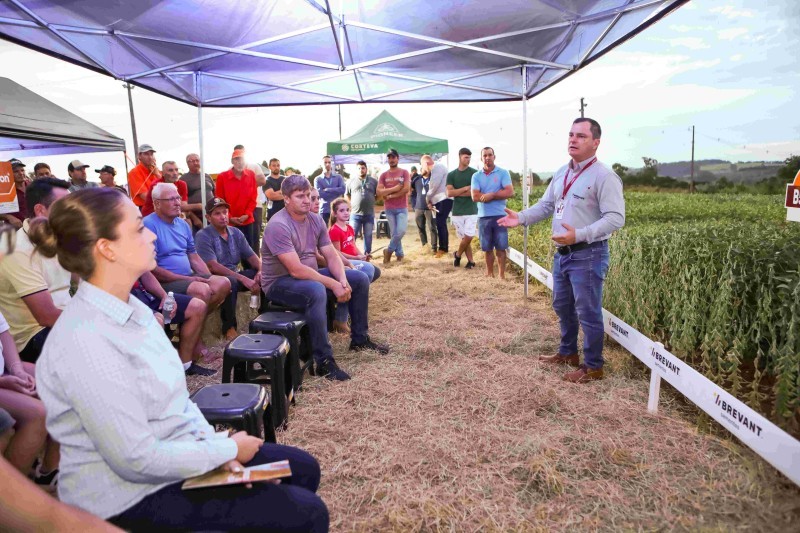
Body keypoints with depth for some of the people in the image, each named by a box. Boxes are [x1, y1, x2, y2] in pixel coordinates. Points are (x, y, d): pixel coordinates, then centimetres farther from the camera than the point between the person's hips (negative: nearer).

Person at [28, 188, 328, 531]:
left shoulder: (132, 309, 1)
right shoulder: (86, 341, -27)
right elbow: (136, 459, -26)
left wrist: (214, 443, -6)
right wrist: (227, 449, -14)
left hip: (174, 455, 8)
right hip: (132, 495, -8)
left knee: (303, 468, 12)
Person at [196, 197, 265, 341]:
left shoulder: (236, 233, 10)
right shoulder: (203, 236, -10)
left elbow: (251, 256, 8)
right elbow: (213, 267, -21)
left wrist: (261, 270, -16)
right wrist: (243, 279, -29)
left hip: (235, 275, 6)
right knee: (230, 281, -39)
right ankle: (229, 327, -21)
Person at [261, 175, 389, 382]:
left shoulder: (315, 219, 2)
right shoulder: (278, 226, -23)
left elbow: (331, 255, 1)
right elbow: (296, 270, -29)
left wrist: (343, 280, -18)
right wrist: (333, 284, -27)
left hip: (310, 275, 9)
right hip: (280, 282, -8)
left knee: (360, 279, 4)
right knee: (316, 291, -40)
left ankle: (359, 338, 18)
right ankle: (324, 361, -28)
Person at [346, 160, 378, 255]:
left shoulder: (373, 181, 6)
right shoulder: (351, 181, 5)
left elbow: (379, 195, 13)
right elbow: (347, 195, 14)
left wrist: (371, 201, 3)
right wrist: (352, 203, 4)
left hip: (369, 214, 1)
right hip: (355, 214, -1)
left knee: (368, 236, 8)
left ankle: (367, 255, 18)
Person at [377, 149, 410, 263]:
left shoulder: (404, 172, 2)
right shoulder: (384, 175, 8)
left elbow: (407, 189, -10)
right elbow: (379, 191, -4)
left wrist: (390, 195, -9)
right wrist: (394, 189, -14)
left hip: (402, 208, -2)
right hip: (389, 209, 2)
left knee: (401, 231, -14)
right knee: (394, 233, 3)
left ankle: (389, 250, 5)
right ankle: (399, 254, 15)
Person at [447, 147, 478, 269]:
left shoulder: (474, 173, 0)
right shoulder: (451, 174, 5)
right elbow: (449, 193, -5)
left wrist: (457, 192, -7)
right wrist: (466, 188, -11)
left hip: (471, 211, -2)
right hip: (457, 212, 2)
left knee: (468, 237, -7)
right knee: (464, 238, 6)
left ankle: (457, 255, 18)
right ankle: (471, 261, 16)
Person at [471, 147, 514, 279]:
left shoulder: (503, 173, 1)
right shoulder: (476, 176, 6)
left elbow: (510, 192, -11)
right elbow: (475, 196, -7)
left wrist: (491, 195, -14)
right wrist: (498, 195, -9)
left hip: (500, 216, -2)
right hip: (483, 217, 2)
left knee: (501, 248, 2)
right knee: (487, 248, 11)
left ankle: (502, 275, 10)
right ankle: (490, 274, 23)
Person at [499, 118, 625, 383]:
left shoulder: (604, 176, -15)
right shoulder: (561, 173, 11)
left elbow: (615, 218, -21)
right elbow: (545, 205, 17)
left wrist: (580, 235, -32)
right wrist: (521, 217, 0)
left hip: (588, 255, -8)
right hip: (562, 253, 9)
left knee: (588, 312, 1)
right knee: (562, 306, 20)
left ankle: (593, 366, 18)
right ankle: (568, 352, 39)